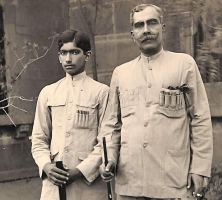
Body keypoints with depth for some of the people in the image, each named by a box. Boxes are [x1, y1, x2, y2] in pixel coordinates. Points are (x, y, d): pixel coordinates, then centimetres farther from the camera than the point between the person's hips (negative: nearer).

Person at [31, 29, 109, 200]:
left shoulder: (101, 92, -1)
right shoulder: (48, 93, 10)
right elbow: (39, 139, 11)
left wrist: (82, 170, -12)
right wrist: (46, 166, -5)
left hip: (88, 182, -2)